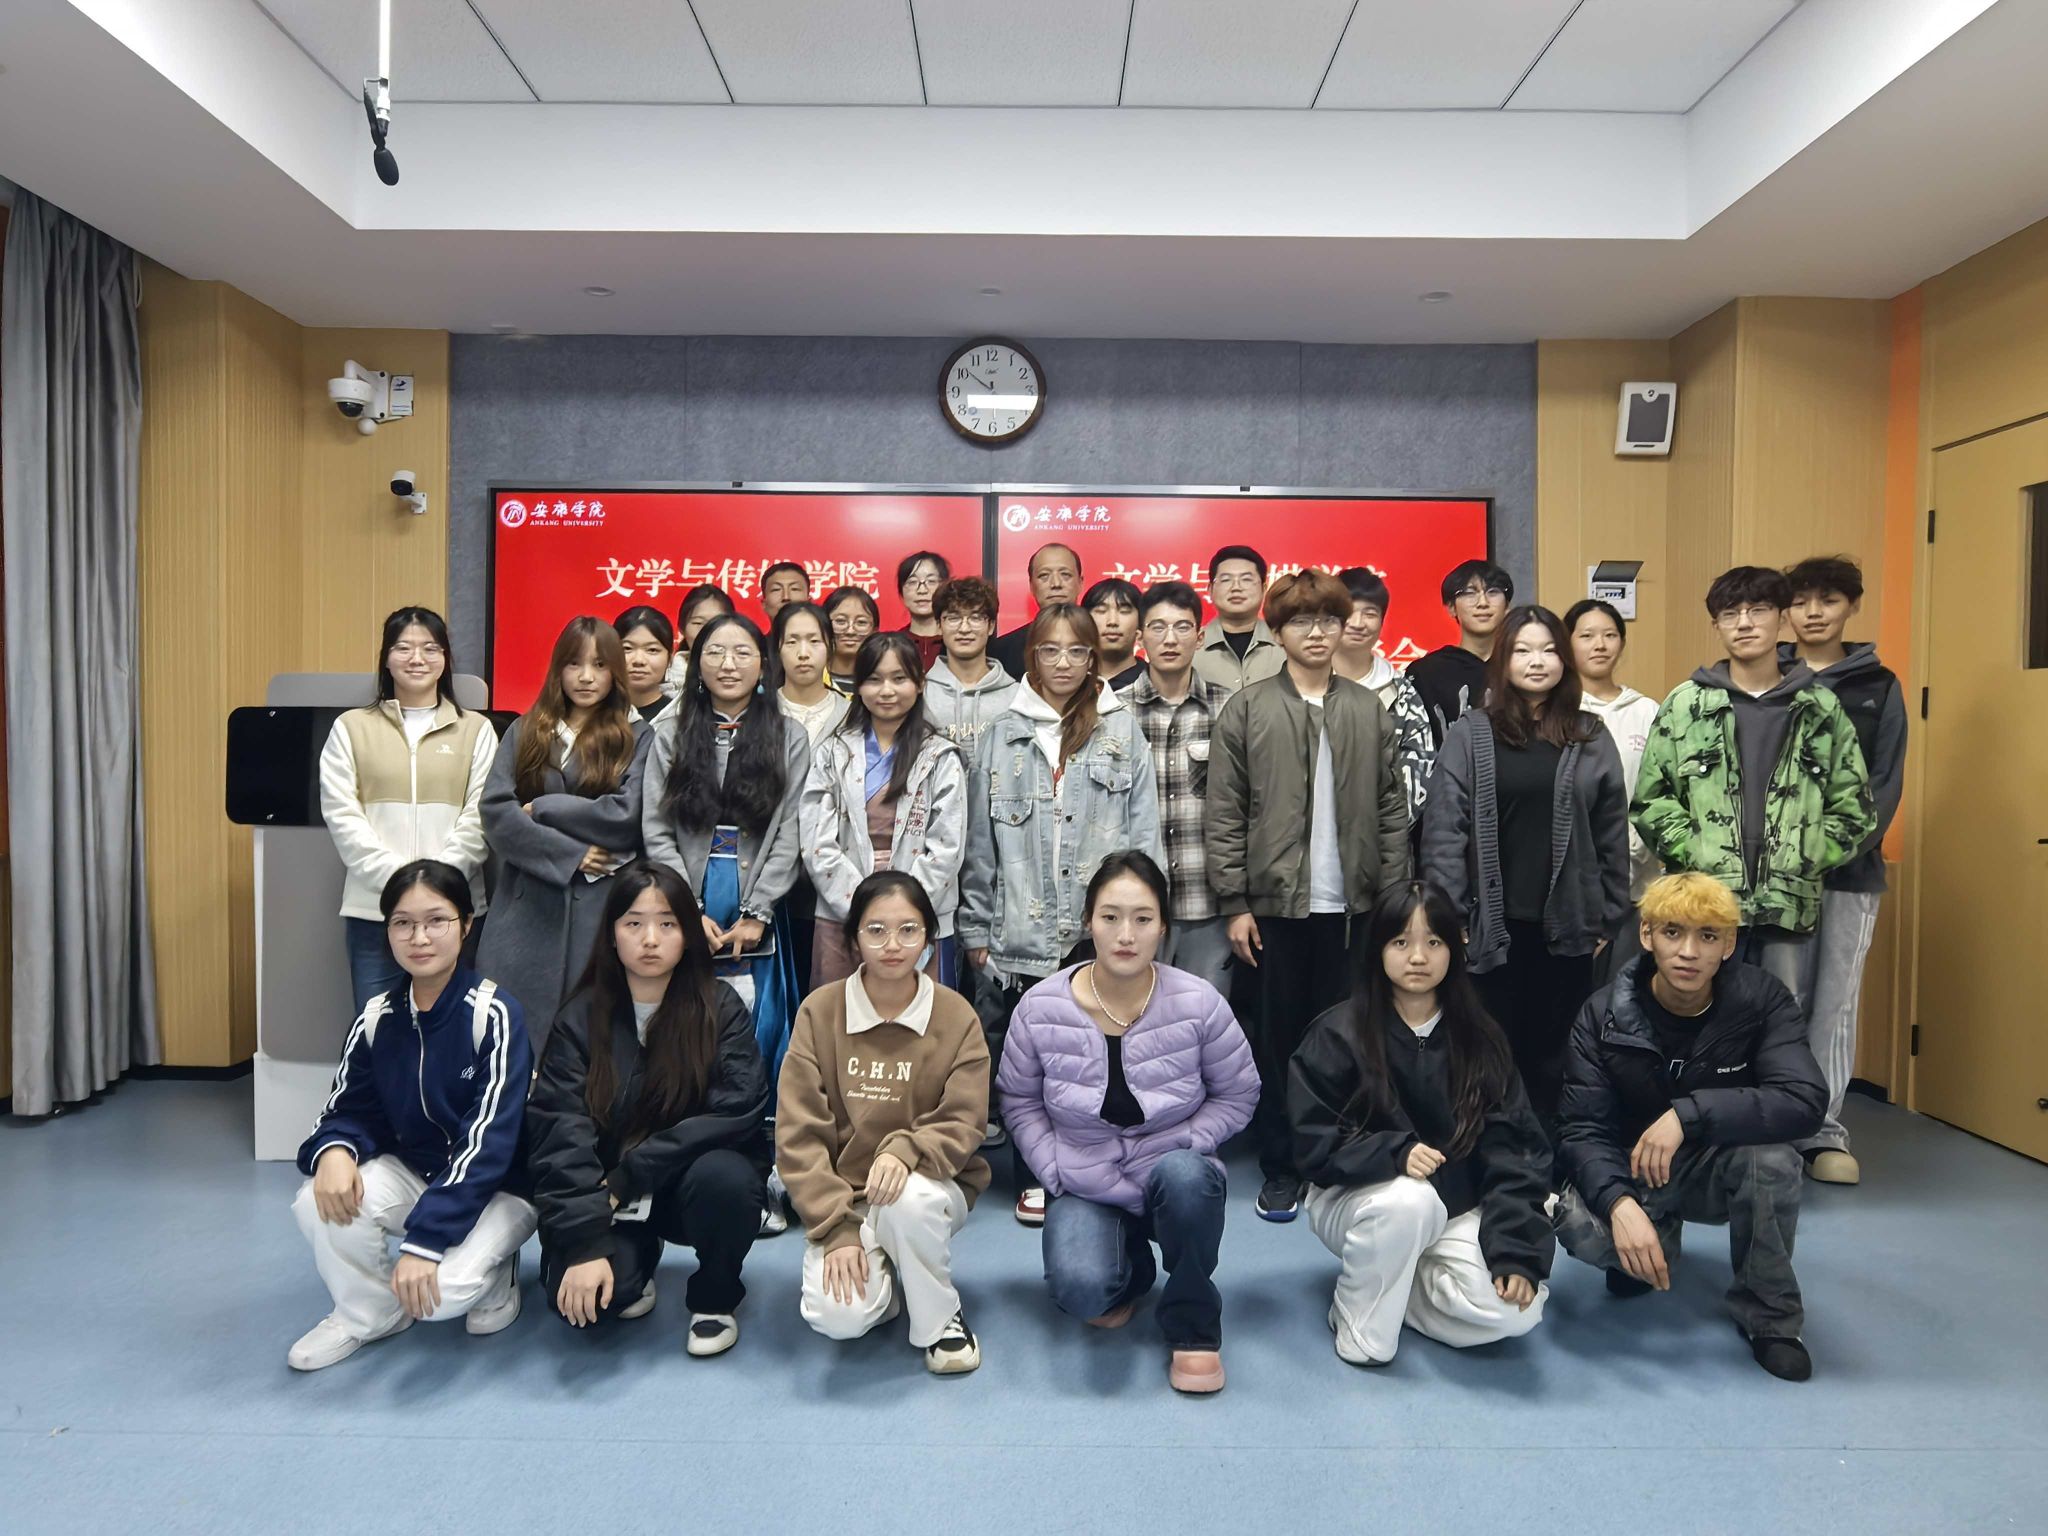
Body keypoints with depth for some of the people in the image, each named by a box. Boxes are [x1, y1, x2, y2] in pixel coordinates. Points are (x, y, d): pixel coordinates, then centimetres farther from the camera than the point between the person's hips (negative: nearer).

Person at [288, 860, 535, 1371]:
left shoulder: (493, 1013, -21)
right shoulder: (377, 1017, -6)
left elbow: (489, 1140, -25)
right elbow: (350, 1111, 0)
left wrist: (424, 1241, -30)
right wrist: (334, 1151, -26)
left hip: (496, 1186, -5)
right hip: (413, 1172, 5)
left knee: (442, 1289, -30)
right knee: (322, 1200, -24)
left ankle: (492, 1274, 7)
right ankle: (368, 1312, 4)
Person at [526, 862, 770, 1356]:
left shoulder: (721, 1008, -8)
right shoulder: (581, 1017, -5)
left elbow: (737, 1112, -17)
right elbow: (560, 1134, -13)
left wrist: (629, 1176, -21)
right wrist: (585, 1244, -23)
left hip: (693, 1178, -1)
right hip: (606, 1194, 1)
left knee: (723, 1179, -34)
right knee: (581, 1296, -25)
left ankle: (714, 1299, -2)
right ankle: (636, 1261, 13)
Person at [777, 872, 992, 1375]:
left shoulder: (956, 1016, -6)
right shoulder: (820, 1010, -6)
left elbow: (963, 1125, -8)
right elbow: (798, 1133, -8)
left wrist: (905, 1150, -30)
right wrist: (837, 1227, -16)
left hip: (930, 1187, 0)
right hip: (843, 1195, 0)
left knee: (909, 1198, -36)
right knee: (838, 1317, -25)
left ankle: (939, 1319, -6)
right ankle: (880, 1272, 12)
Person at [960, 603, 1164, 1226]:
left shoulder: (1122, 731, 5)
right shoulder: (1004, 734, 7)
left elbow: (1143, 832, 4)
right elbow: (981, 840, 7)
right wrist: (977, 929, 4)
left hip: (1101, 931, -1)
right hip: (1020, 932, 1)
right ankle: (1037, 1174, 24)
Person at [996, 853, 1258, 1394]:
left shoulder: (1199, 1004, -13)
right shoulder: (1041, 1008, -11)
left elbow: (1237, 1095, 0)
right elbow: (1019, 1102, 3)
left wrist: (1183, 1147, -13)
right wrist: (1056, 1171, -8)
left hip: (1176, 1179, 0)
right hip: (1084, 1188, 1)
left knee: (1185, 1174, -38)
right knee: (1079, 1290, -28)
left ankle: (1192, 1327, -10)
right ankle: (1131, 1270, 14)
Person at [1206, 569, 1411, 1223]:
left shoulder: (1369, 711, 7)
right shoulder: (1246, 709, 0)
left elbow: (1392, 811, 7)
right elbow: (1224, 817, -3)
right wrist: (1235, 904, -7)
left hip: (1351, 905, 2)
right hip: (1273, 903, -2)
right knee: (1276, 1039, 7)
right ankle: (1279, 1168, 20)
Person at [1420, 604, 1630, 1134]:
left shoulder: (1591, 738, 6)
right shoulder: (1469, 733, -1)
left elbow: (1612, 834, 7)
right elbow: (1444, 829, -5)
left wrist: (1608, 918, 5)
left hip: (1567, 928, 2)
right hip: (1491, 927, -2)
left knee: (1552, 1057, 10)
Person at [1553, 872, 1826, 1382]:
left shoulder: (1761, 998, -16)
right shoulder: (1604, 1014, -16)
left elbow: (1806, 1102, -30)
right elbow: (1581, 1128, -20)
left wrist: (1689, 1114, -39)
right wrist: (1619, 1203, -39)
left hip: (1721, 1169, 0)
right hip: (1630, 1172, 0)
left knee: (1771, 1156, -34)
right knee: (1576, 1224, -31)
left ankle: (1768, 1315, -7)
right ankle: (1653, 1246, 8)